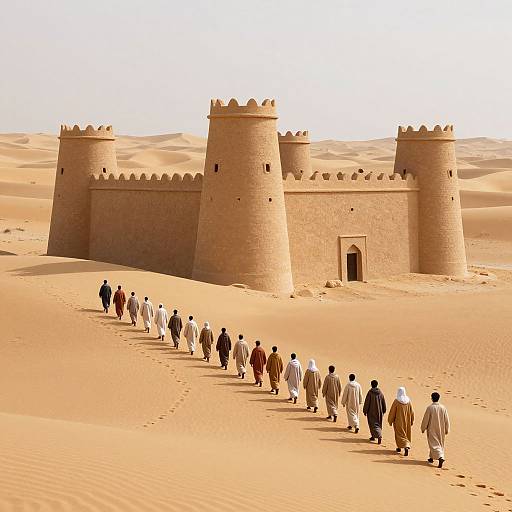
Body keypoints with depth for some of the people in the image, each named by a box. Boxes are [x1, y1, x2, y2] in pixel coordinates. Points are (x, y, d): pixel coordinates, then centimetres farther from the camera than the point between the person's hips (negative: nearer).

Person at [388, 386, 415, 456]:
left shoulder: (396, 401, -16)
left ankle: (406, 446, -14)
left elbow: (392, 412, -10)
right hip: (406, 421, 4)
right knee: (406, 434, 18)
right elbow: (411, 412, 3)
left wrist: (390, 421, 1)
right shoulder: (408, 401, -4)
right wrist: (411, 421, 14)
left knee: (400, 434, 2)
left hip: (398, 422, -4)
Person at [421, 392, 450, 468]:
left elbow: (425, 419, -10)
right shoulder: (443, 408, -4)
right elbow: (447, 420, 2)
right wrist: (447, 429, 12)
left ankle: (440, 457, -23)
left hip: (432, 430, -4)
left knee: (434, 444, -3)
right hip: (441, 430, 5)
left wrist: (423, 428, 3)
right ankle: (431, 458, 30)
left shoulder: (430, 408, -15)